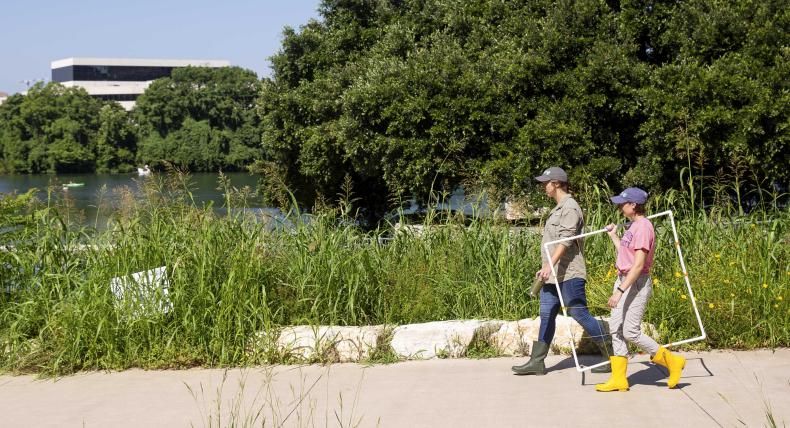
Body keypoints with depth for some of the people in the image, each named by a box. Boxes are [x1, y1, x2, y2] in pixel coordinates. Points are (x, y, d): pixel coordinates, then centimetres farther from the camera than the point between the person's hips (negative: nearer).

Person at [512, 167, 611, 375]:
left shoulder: (570, 207, -13)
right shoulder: (558, 208, 18)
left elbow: (565, 241, -23)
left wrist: (549, 265, -30)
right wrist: (547, 268, 22)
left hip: (569, 274, -10)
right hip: (553, 274, 10)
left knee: (581, 314, -6)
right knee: (547, 316, 8)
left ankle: (611, 356, 4)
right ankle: (537, 362, 11)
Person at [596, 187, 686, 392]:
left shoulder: (643, 227, -18)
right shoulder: (633, 226, 13)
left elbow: (638, 264, -24)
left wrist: (620, 290, -27)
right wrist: (613, 236, 28)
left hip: (637, 283, -10)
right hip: (623, 280, 10)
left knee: (631, 332, -8)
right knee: (615, 329, 7)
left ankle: (672, 361, 8)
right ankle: (619, 379, 11)